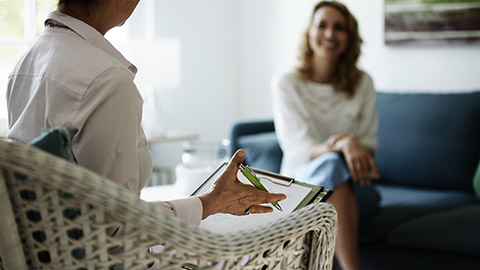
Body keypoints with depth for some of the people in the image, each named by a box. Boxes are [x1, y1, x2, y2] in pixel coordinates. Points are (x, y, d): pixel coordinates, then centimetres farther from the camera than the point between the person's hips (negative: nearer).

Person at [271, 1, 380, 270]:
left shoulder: (362, 83, 4)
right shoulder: (286, 84, -2)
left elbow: (368, 145, 4)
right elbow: (298, 150, -12)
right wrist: (343, 144, -32)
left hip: (353, 187, 2)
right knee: (331, 164, -37)